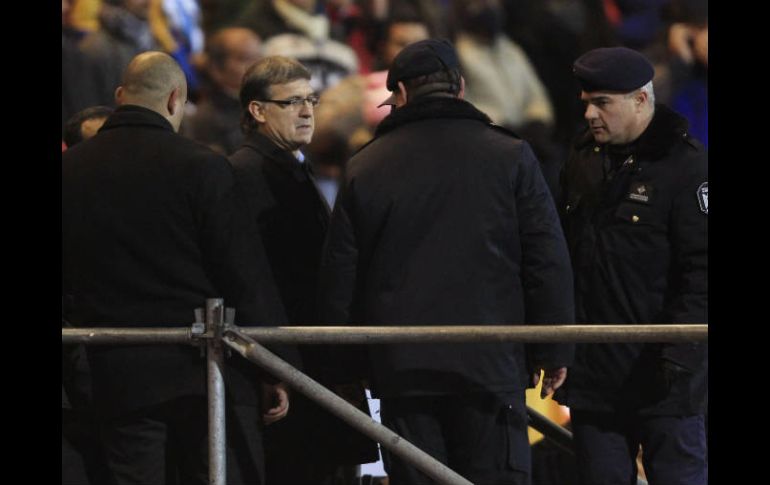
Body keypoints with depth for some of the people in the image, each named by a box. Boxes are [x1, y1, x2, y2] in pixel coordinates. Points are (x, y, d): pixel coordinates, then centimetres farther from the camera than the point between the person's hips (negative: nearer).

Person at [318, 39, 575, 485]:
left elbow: (339, 278, 7)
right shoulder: (510, 156, 1)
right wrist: (554, 353, 8)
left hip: (402, 371, 1)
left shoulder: (365, 168, 5)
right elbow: (548, 261, 0)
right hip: (491, 365, -1)